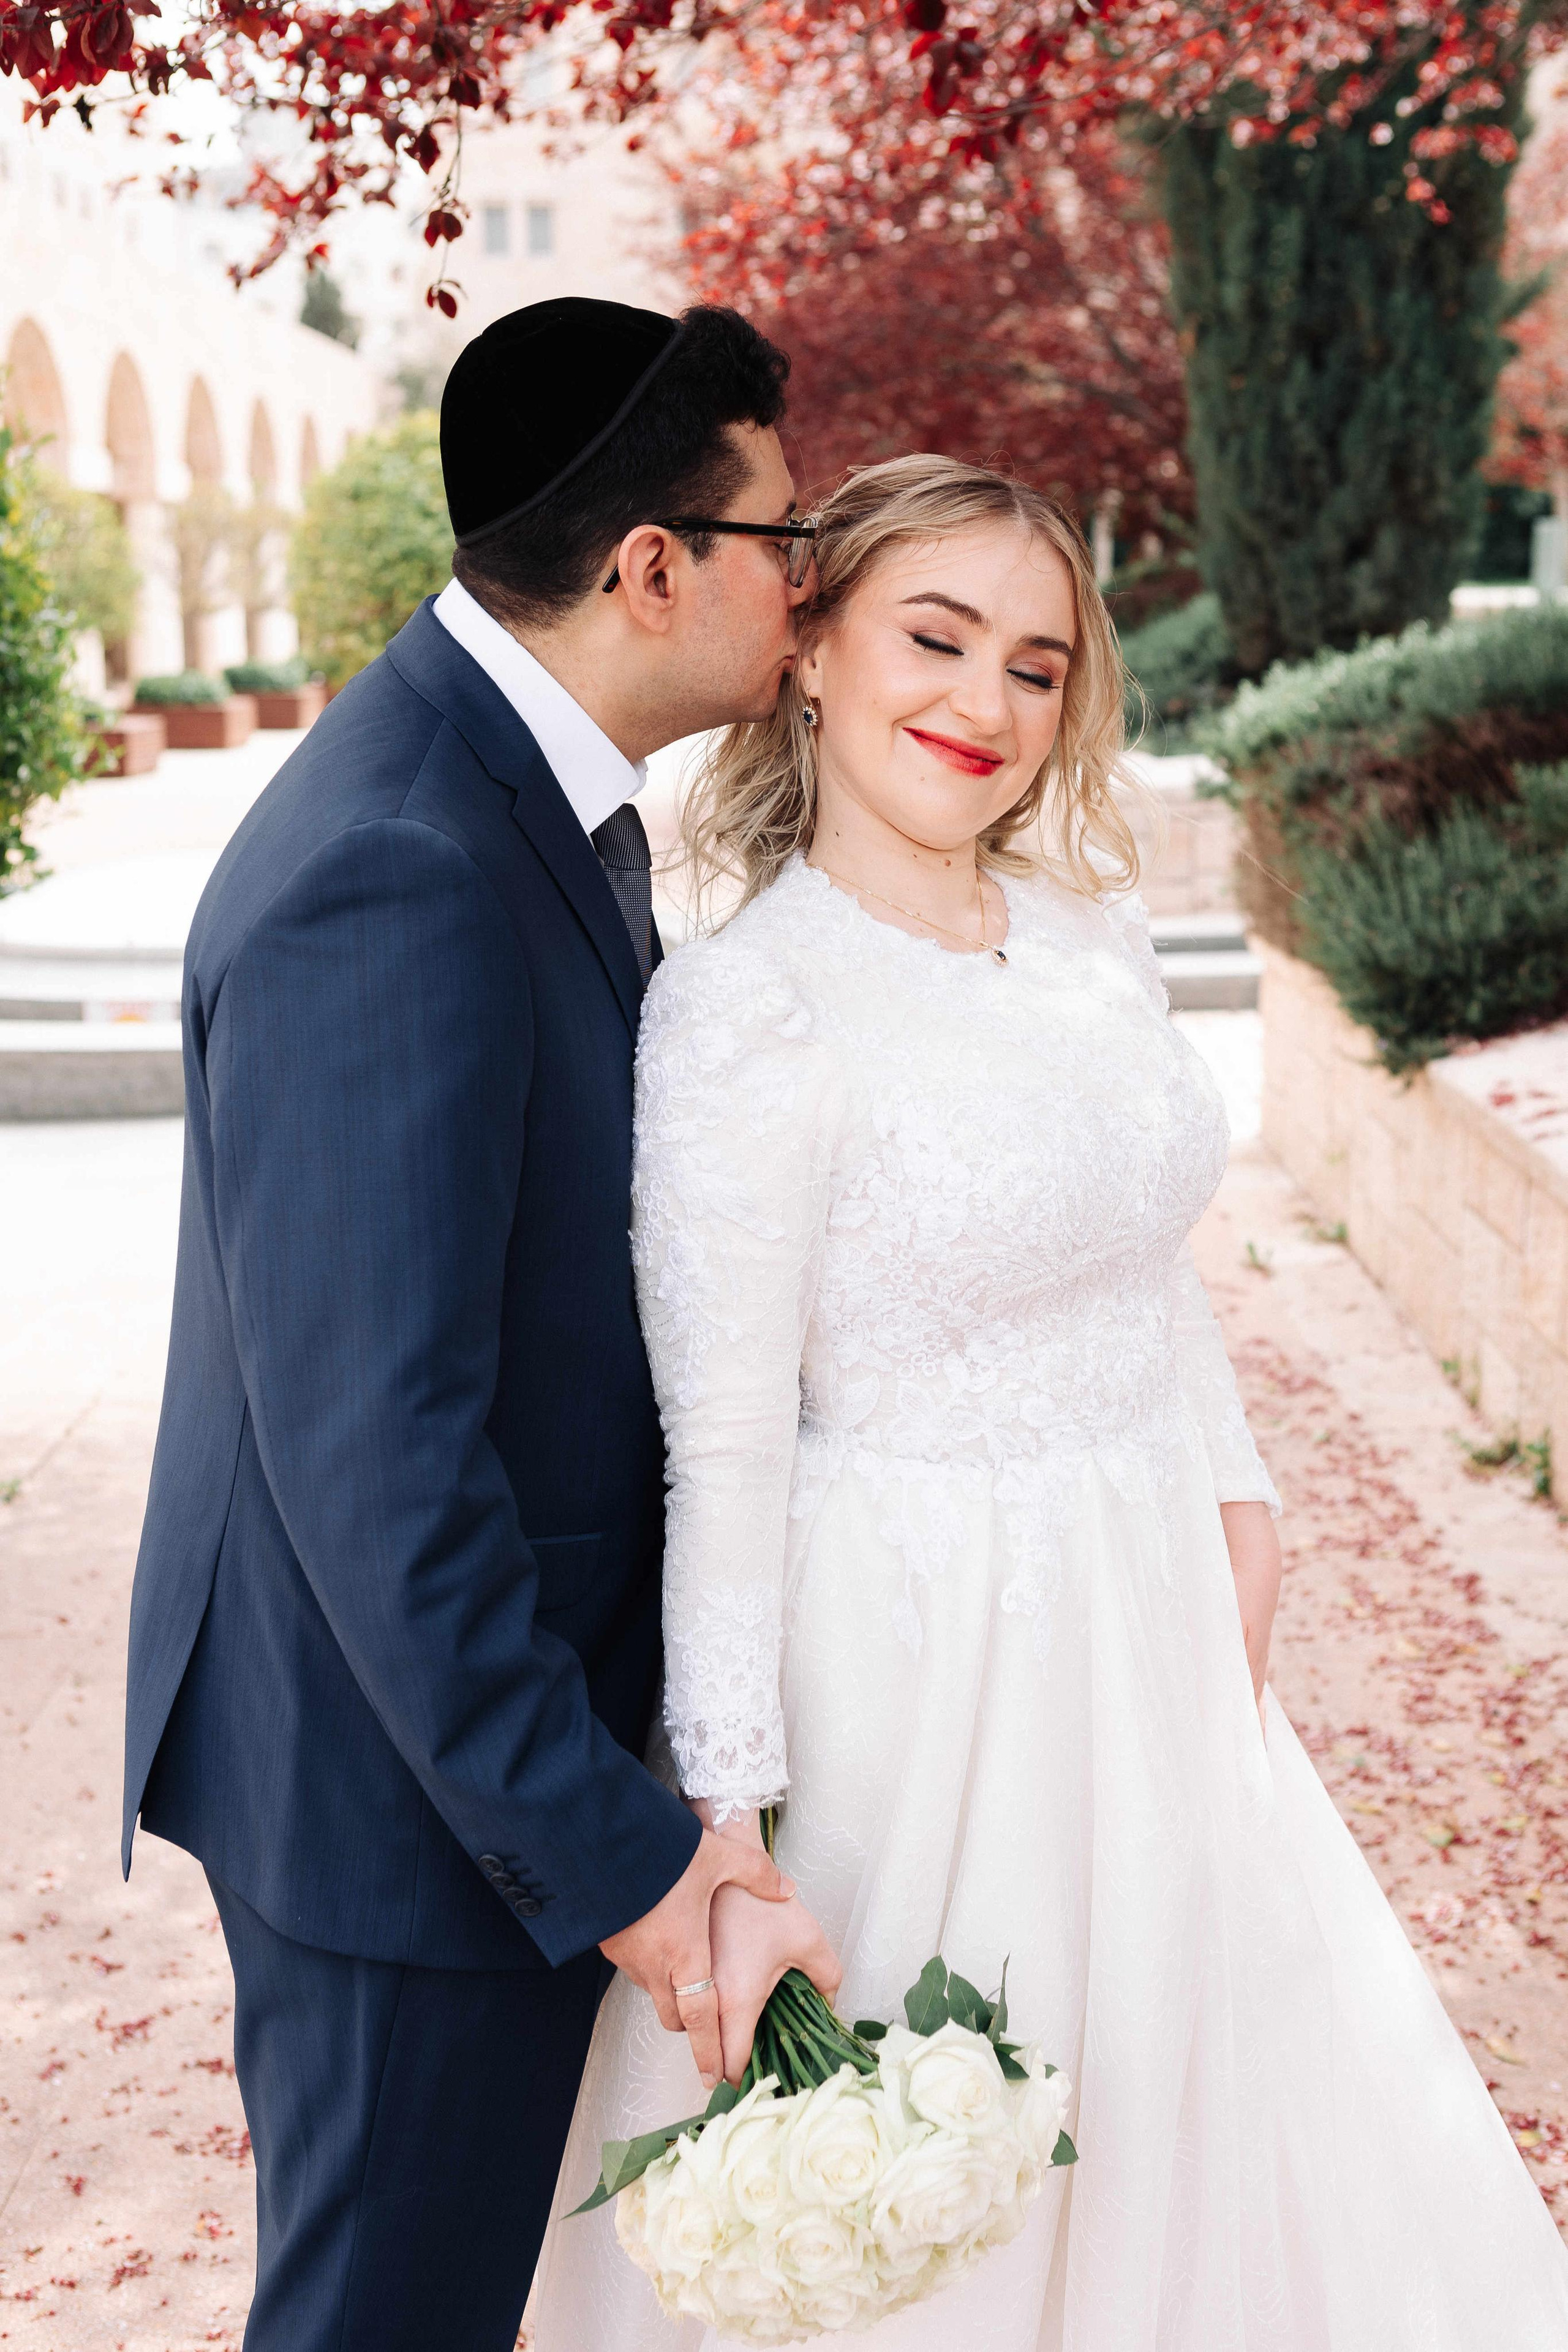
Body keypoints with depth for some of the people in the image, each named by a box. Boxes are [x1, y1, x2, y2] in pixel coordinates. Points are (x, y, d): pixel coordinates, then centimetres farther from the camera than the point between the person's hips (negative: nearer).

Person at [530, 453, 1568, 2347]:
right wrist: (731, 1849, -18)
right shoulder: (749, 1004, -19)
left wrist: (1238, 1511, 13)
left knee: (1216, 2145, 23)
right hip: (913, 1651, -7)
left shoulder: (1094, 931, 2)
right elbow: (722, 1453, -19)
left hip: (1148, 1630, 7)